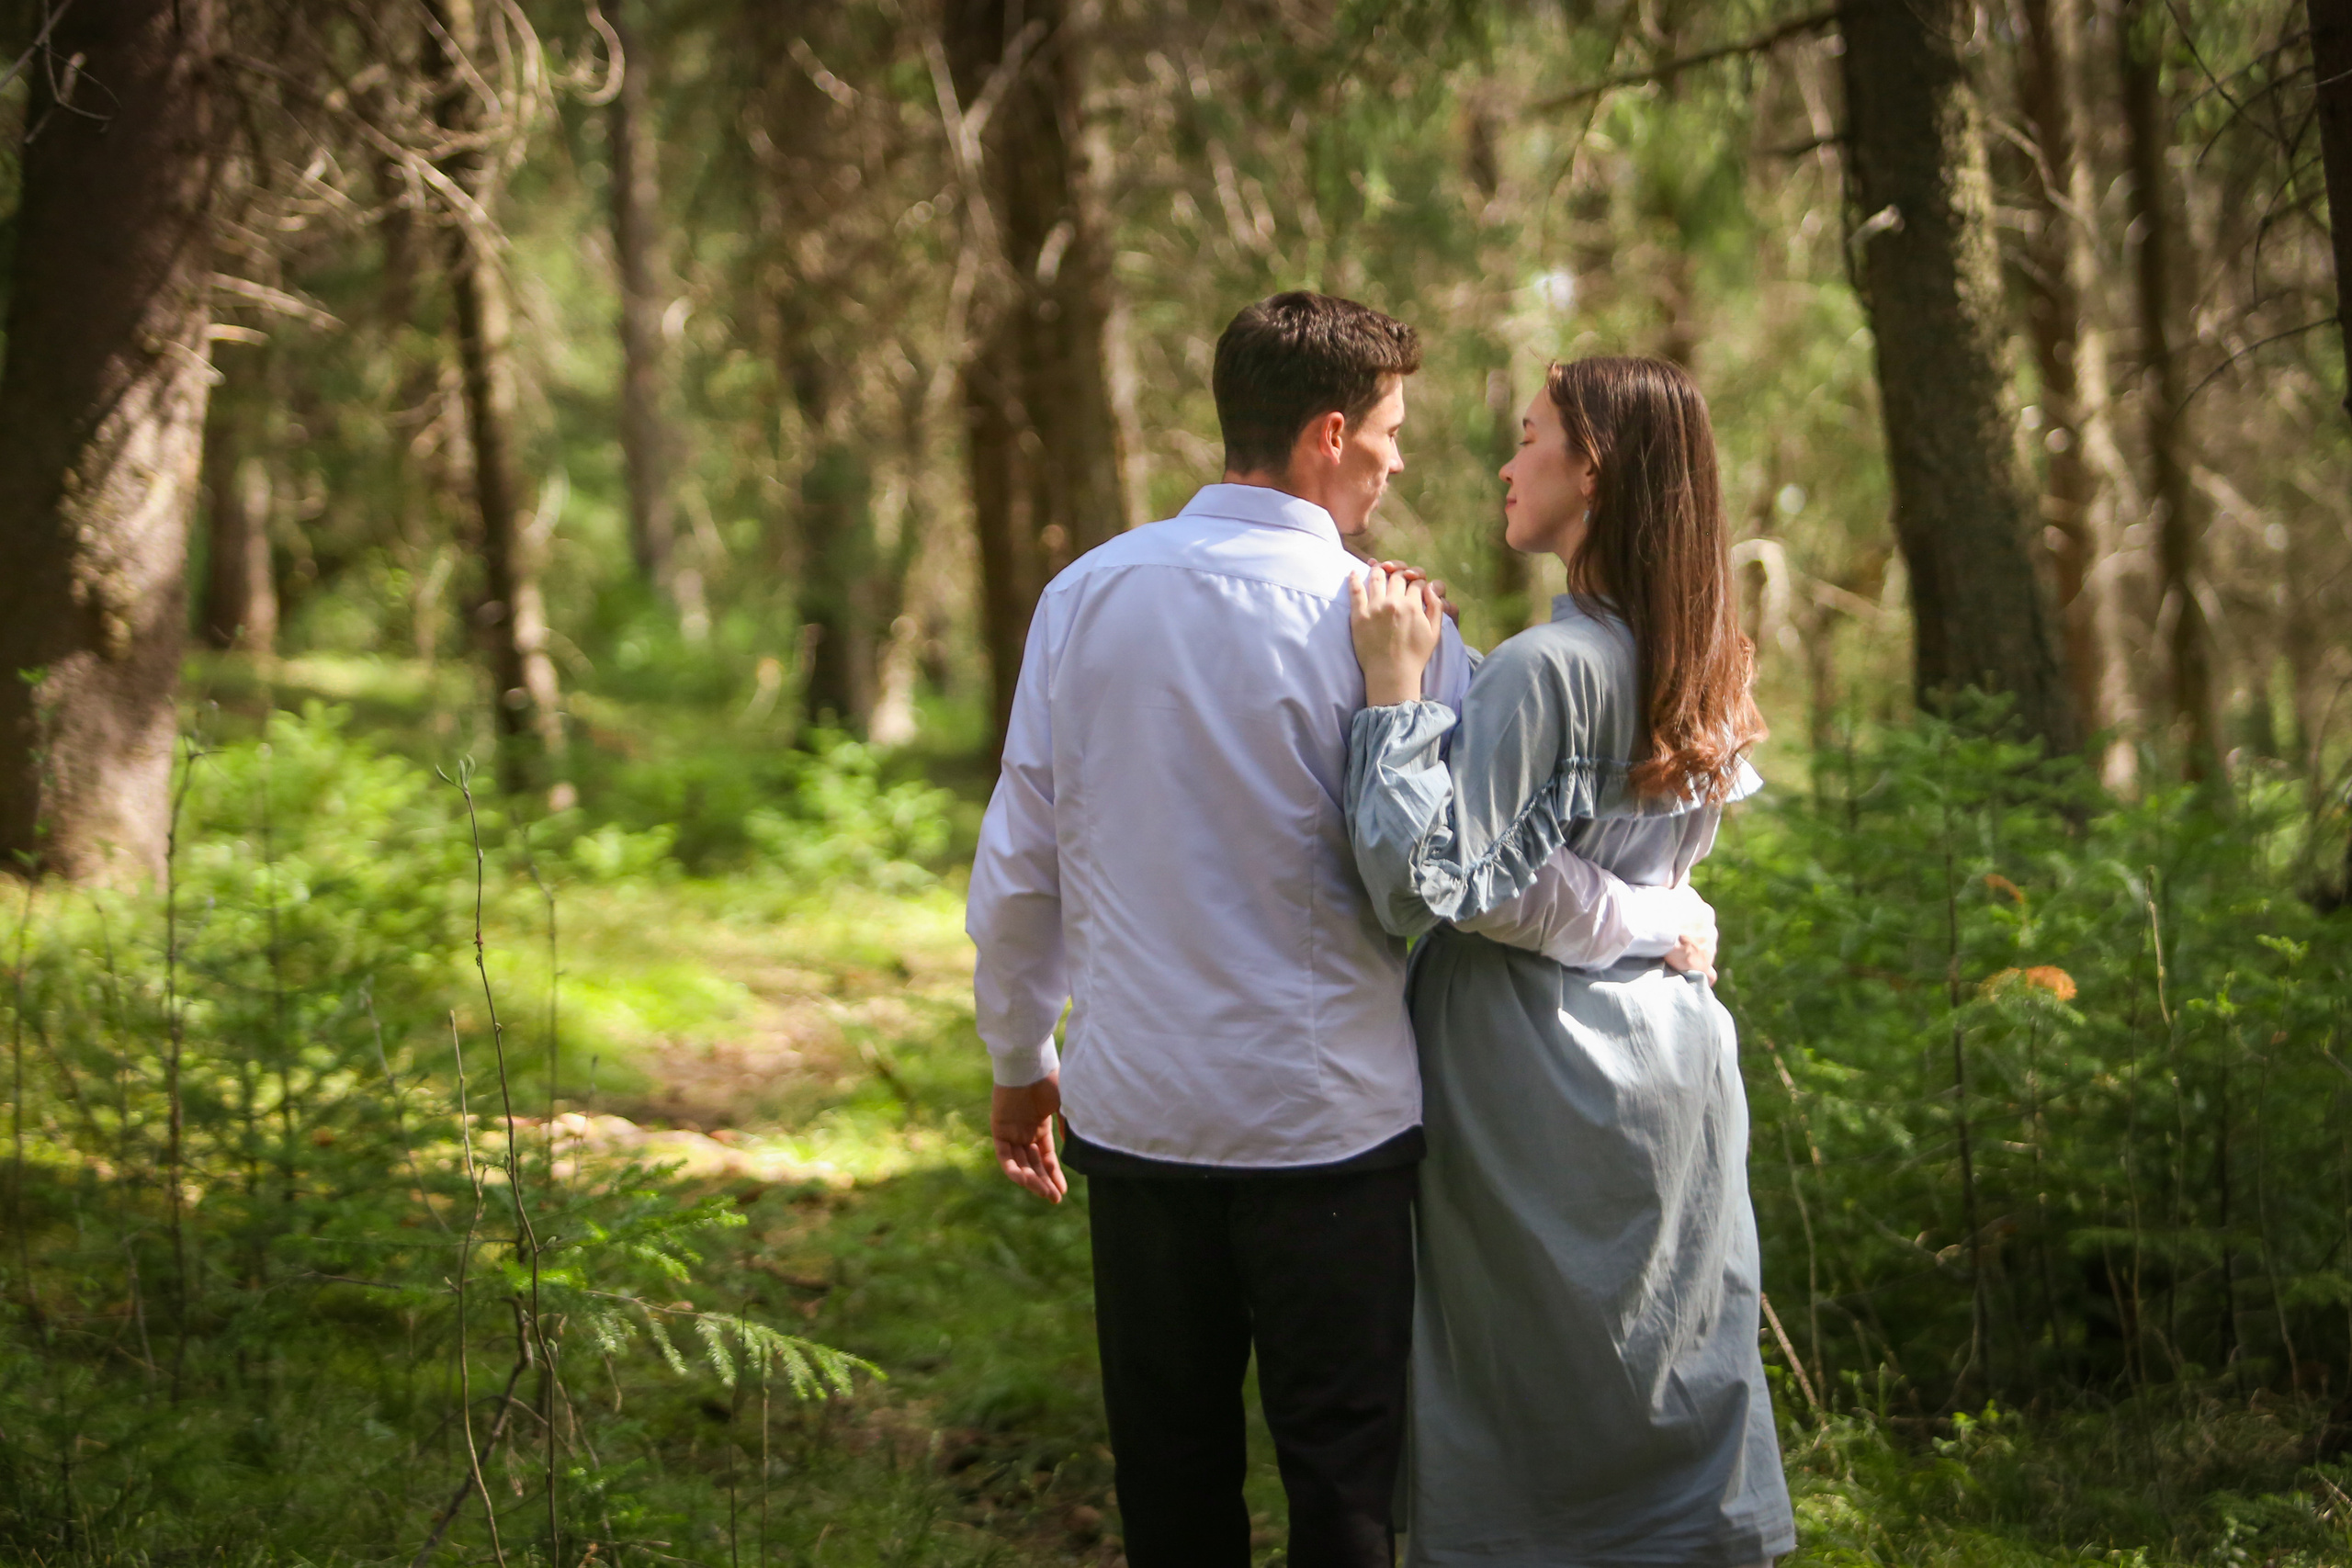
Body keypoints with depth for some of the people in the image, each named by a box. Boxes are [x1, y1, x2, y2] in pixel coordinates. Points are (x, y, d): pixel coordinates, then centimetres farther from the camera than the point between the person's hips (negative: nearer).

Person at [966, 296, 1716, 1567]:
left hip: (1135, 1113, 4)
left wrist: (1020, 1061, 20)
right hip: (1325, 1125, -4)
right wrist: (1667, 919, 3)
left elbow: (1017, 867, 7)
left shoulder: (1084, 596, 1)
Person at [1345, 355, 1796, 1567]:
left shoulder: (1545, 669, -21)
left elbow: (1425, 880, -23)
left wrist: (1396, 689, -20)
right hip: (1673, 1063, 8)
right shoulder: (1695, 660, 4)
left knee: (1533, 1420, 4)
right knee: (1681, 1393, 14)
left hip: (1541, 1093, -7)